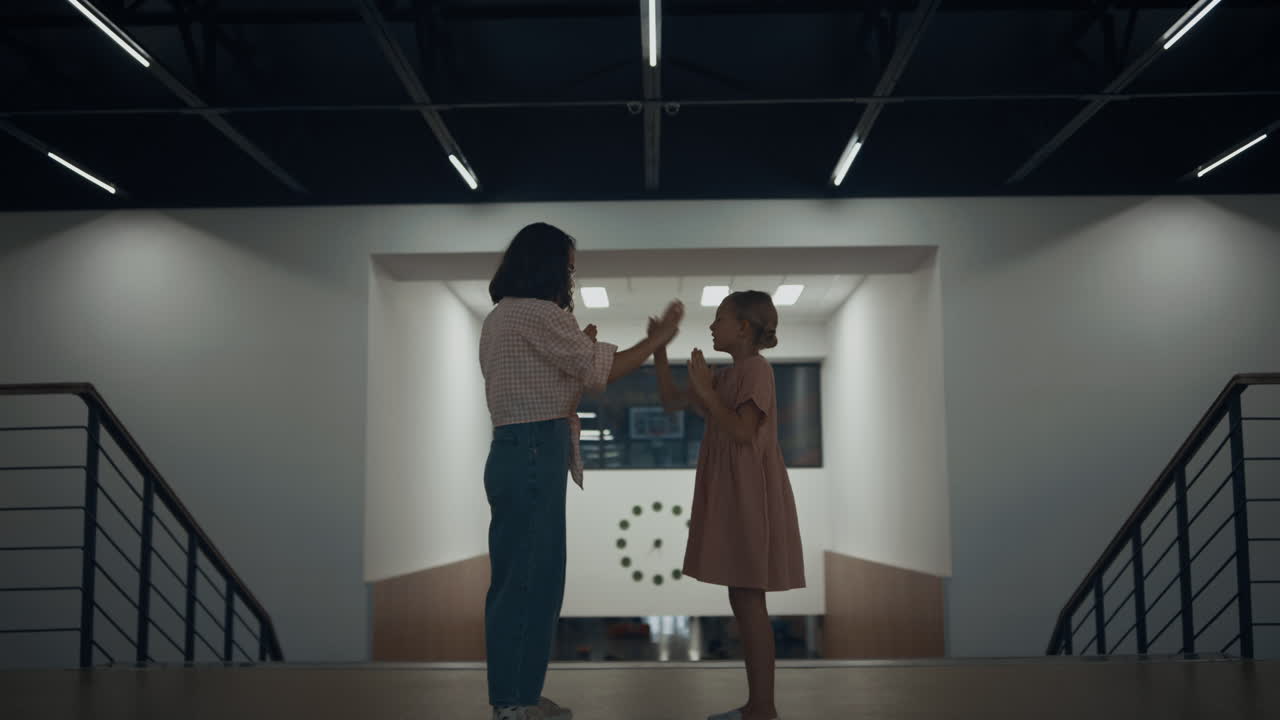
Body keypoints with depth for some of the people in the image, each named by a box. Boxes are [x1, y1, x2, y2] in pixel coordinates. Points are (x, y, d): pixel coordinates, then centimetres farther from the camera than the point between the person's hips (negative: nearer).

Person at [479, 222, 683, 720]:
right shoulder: (536, 313, -12)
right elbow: (601, 369, -10)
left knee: (529, 579, 14)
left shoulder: (503, 316, 19)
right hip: (532, 456, -10)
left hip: (521, 454, 10)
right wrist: (658, 338, 2)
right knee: (527, 580, -4)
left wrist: (579, 345, 20)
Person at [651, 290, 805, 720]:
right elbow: (671, 402, 19)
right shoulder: (727, 376, 17)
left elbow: (742, 433, -19)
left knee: (748, 600, -8)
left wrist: (705, 391, -15)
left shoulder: (756, 369, -11)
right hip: (732, 498, 10)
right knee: (742, 600, 9)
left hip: (750, 497, -10)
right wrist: (659, 350, 12)